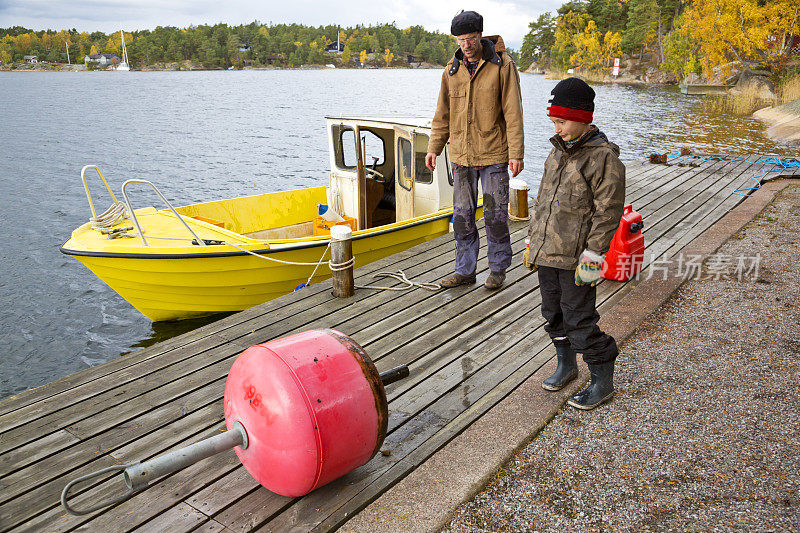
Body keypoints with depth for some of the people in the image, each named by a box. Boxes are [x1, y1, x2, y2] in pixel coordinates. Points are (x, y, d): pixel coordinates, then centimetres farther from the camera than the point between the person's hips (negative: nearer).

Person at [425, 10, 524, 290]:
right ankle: (465, 270, 21)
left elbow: (513, 112, -8)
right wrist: (434, 147, 10)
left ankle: (498, 269, 20)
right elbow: (443, 113, 14)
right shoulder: (452, 69, 8)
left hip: (493, 154, -4)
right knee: (462, 215, 8)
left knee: (495, 215, 3)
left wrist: (516, 153, -13)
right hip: (461, 154, 4)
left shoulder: (502, 65, -5)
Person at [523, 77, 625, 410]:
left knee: (580, 322, -1)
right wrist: (532, 240, 18)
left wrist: (592, 255, -17)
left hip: (575, 259, -7)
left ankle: (603, 382, 15)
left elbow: (608, 212, -14)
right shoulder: (557, 152, 12)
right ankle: (566, 365, 38)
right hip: (546, 255, 8)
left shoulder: (603, 157, -12)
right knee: (554, 314, 18)